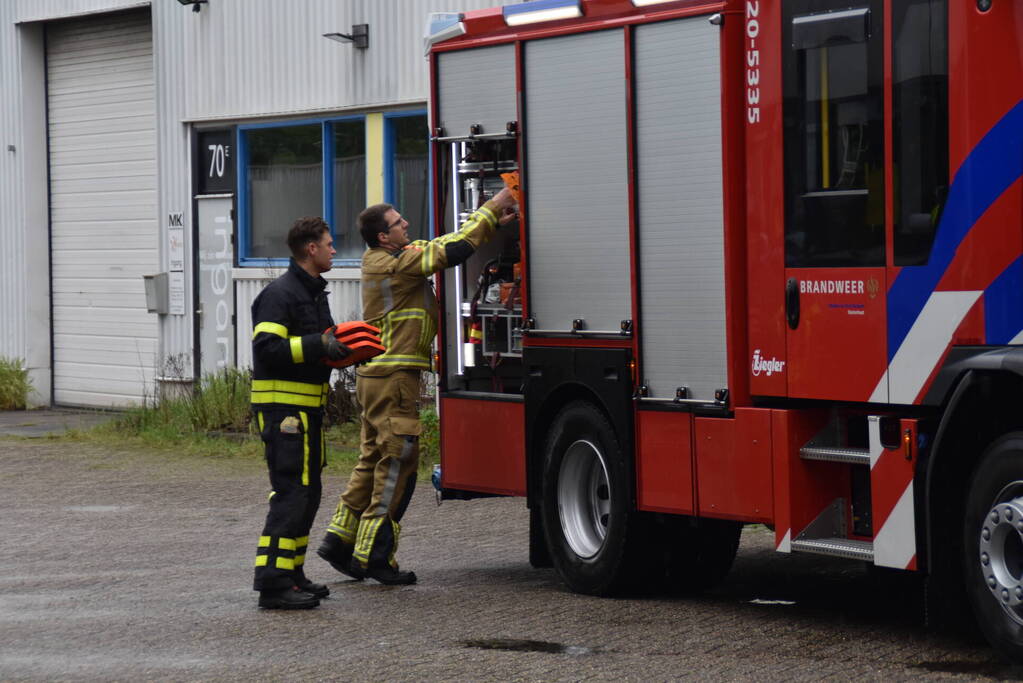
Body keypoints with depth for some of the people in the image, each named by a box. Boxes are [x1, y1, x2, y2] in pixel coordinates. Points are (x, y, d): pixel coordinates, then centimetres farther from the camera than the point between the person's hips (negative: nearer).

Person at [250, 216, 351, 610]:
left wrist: (342, 348, 9)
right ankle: (273, 584, -14)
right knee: (291, 492, -13)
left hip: (308, 406, 10)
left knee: (307, 492, 13)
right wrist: (317, 345, -24)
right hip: (282, 404, -10)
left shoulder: (314, 293, 18)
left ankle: (292, 574, 21)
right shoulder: (280, 294, -14)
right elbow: (266, 347, -23)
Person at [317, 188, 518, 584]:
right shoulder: (394, 263, -15)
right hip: (393, 377, -10)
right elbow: (450, 253, -18)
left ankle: (340, 541, 18)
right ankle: (374, 557, -4)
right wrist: (490, 211, -9)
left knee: (373, 460, 16)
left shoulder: (388, 257, 13)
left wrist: (491, 223, 7)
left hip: (373, 376, 10)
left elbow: (443, 246, 15)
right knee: (398, 463, -5)